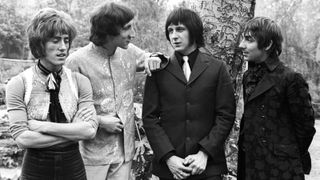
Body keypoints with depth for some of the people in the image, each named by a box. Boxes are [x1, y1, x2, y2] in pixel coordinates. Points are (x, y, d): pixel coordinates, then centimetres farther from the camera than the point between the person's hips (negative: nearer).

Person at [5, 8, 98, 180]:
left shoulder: (80, 81, -5)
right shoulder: (19, 84, -10)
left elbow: (90, 129, -14)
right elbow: (22, 138, -16)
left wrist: (43, 126, -18)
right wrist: (73, 133, -17)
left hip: (73, 166, 2)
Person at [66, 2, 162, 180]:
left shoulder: (130, 52, 0)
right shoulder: (77, 61, -14)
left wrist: (155, 59, -7)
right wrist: (99, 121, -15)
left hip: (125, 150, 4)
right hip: (92, 153, -4)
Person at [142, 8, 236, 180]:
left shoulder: (217, 68, 1)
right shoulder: (158, 70, 1)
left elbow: (226, 115, -1)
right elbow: (149, 117, -1)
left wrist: (205, 153, -10)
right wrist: (168, 156, -10)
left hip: (208, 164, 0)